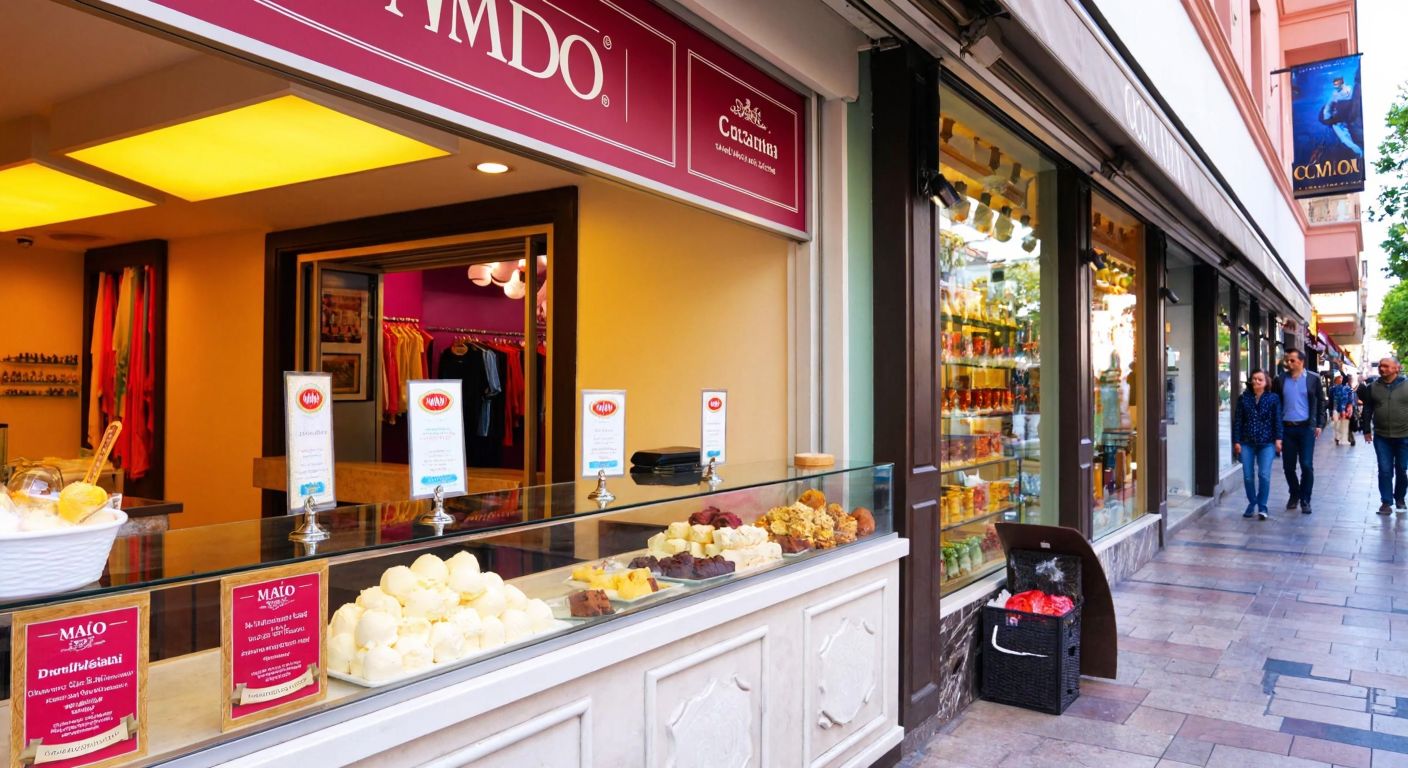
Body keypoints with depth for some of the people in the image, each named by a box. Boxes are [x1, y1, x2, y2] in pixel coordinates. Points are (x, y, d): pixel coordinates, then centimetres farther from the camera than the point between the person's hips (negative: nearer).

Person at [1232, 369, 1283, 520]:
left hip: (1266, 443, -1)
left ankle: (1262, 507, 3)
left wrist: (1278, 439, -5)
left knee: (1264, 475, -8)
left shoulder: (1273, 398, 2)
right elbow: (1237, 421, 5)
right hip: (1247, 443, 2)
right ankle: (1251, 504, 20)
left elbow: (1277, 420, 1)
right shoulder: (1244, 398, 4)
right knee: (1248, 476, 3)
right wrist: (1236, 441, 1)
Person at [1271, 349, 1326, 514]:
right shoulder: (1280, 380, 5)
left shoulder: (1313, 379, 2)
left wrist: (1319, 424, 0)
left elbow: (1321, 402, 6)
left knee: (1307, 465, -4)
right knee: (1288, 466, 8)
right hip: (1286, 428, 2)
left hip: (1306, 428, -2)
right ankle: (1294, 494, 27)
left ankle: (1305, 500, 6)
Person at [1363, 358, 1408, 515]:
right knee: (1385, 470, 1)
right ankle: (1386, 502, 7)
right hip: (1381, 437, 1)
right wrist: (1367, 430, 5)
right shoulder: (1373, 387, 2)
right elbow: (1367, 410, 7)